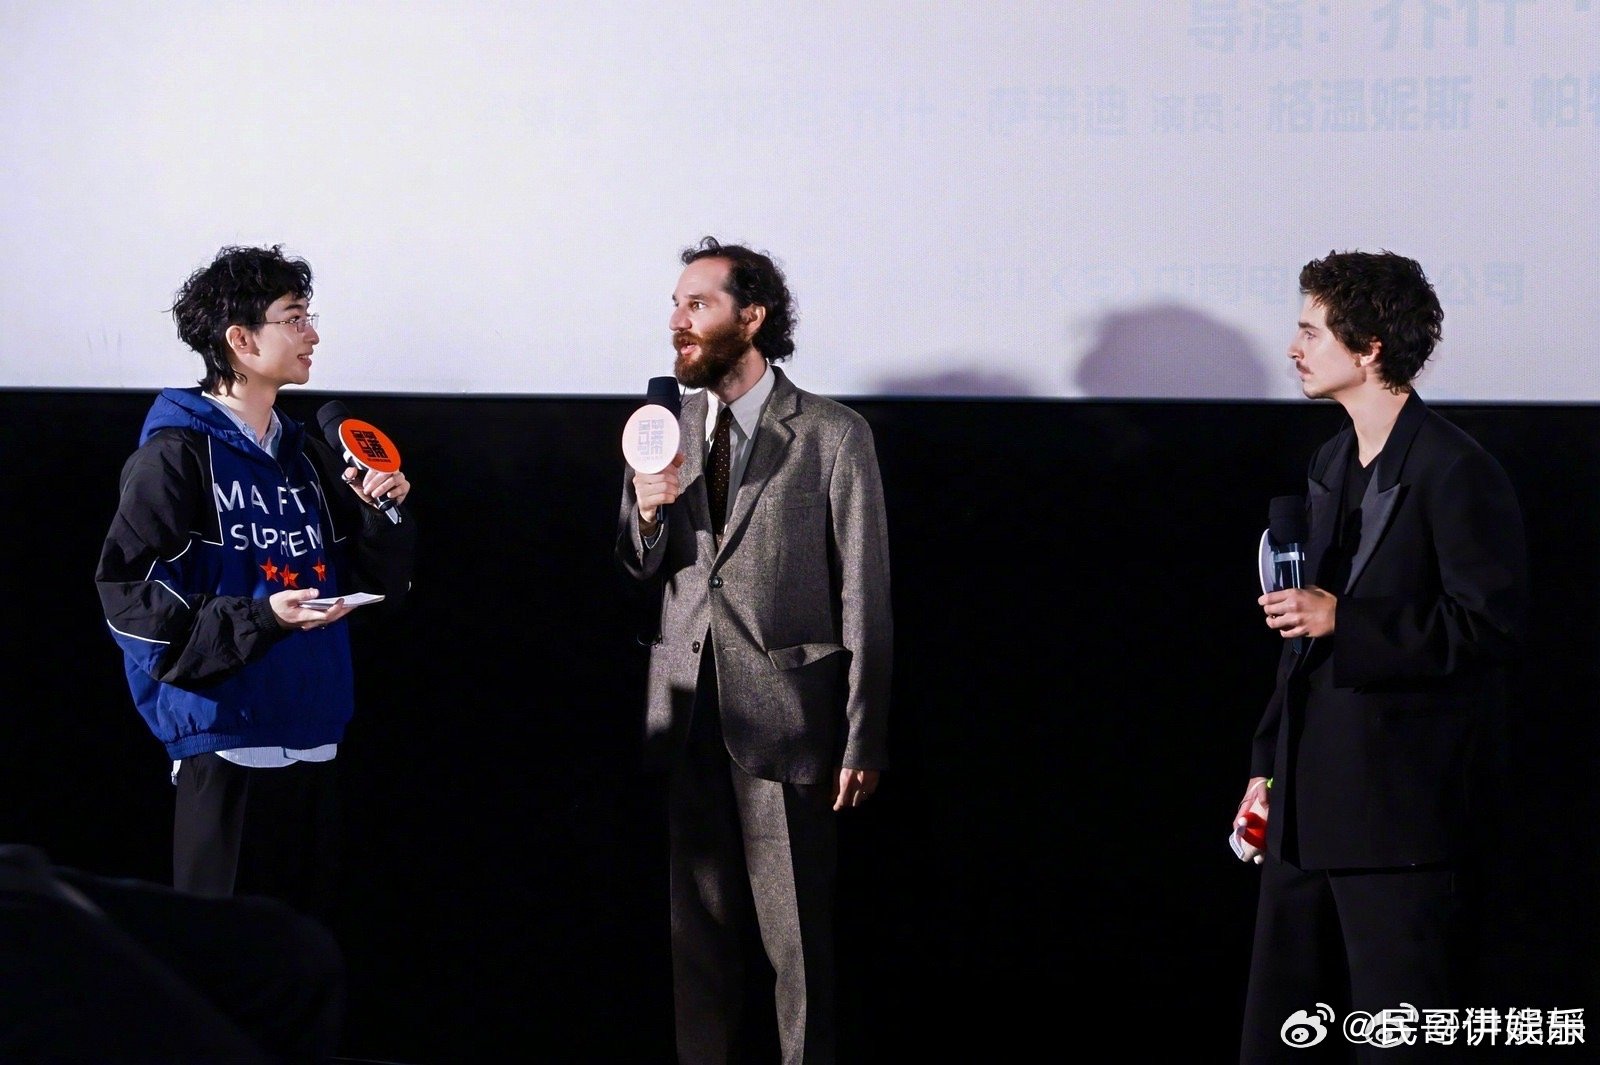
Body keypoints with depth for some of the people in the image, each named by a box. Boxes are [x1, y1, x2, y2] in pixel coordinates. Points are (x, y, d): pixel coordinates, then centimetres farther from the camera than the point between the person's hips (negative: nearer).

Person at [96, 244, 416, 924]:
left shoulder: (307, 456, 16)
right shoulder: (177, 455, -7)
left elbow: (377, 583, 19)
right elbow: (127, 593, -13)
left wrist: (384, 513, -1)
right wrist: (258, 618, -21)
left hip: (311, 733, 7)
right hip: (226, 734, -7)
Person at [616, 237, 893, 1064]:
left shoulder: (833, 436, -6)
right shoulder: (671, 431, 10)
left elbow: (864, 598, -6)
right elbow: (642, 571, 14)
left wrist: (862, 743, -8)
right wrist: (648, 513, -9)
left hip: (783, 716, -5)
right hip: (689, 714, 5)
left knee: (797, 938, 0)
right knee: (697, 927, 11)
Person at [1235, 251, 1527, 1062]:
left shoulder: (1454, 473, -12)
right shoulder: (1332, 464, 16)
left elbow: (1490, 623, -18)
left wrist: (1344, 621, -21)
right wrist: (1269, 765, 21)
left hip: (1401, 811, -9)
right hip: (1311, 804, 9)